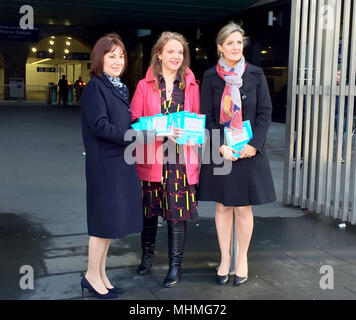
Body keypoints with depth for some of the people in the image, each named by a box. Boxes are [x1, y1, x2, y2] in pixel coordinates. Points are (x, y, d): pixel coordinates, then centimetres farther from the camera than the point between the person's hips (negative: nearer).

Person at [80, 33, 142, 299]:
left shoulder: (120, 88, 15)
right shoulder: (95, 87, -9)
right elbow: (100, 125, -19)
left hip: (121, 162, 8)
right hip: (104, 164, -8)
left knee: (112, 220, 12)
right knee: (105, 220, -1)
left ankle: (101, 274, 24)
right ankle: (92, 276, 15)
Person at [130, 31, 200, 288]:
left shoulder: (191, 86, 8)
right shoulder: (145, 86, 4)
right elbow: (134, 122, 0)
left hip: (181, 160, 0)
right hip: (151, 158, 0)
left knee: (178, 213, 2)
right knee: (149, 210, 11)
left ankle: (176, 264, 17)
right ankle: (147, 255, 34)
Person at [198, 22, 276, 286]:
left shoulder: (255, 74, 1)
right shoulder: (211, 77, 0)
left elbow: (265, 112, 1)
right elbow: (206, 115, 0)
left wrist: (254, 144, -11)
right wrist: (221, 146, -12)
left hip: (249, 152, 0)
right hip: (219, 152, 1)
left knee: (243, 208, 4)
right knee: (223, 206, 8)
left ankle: (242, 259, 21)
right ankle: (225, 258, 21)